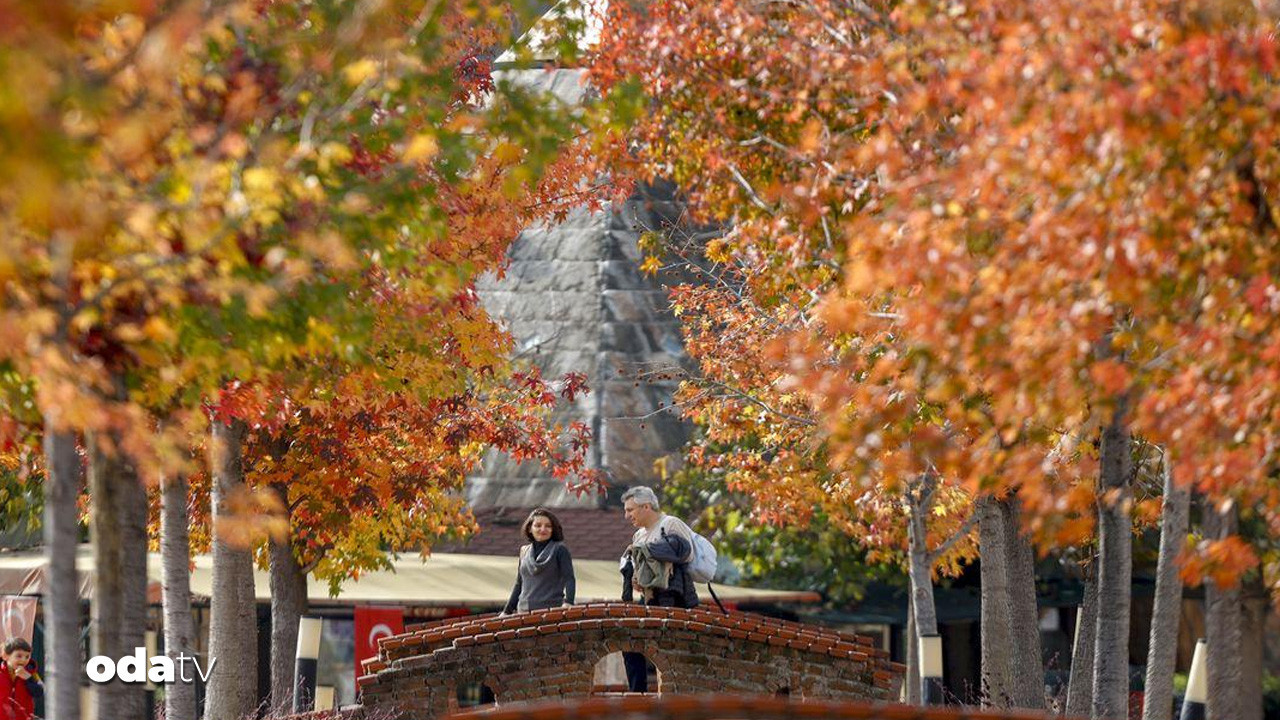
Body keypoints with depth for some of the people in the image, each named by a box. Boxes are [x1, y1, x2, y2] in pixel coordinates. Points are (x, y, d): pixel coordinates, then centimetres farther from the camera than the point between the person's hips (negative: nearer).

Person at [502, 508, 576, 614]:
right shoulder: (524, 551, 17)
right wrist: (506, 612, 21)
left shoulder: (560, 549, 2)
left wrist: (568, 603, -23)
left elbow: (569, 579, -5)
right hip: (525, 612, 4)